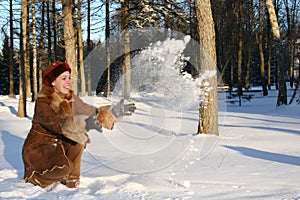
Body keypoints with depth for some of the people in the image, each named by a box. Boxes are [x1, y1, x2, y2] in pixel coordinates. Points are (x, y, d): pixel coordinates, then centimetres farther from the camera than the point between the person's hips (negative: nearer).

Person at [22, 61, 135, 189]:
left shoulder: (71, 99, -2)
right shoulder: (42, 102, -23)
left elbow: (91, 112, -6)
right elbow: (57, 123, -38)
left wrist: (113, 112, -20)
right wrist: (84, 123, -53)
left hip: (57, 145, 7)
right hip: (38, 147, -7)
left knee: (79, 137, -18)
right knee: (63, 168, -30)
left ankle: (70, 179, -3)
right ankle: (33, 177, 0)